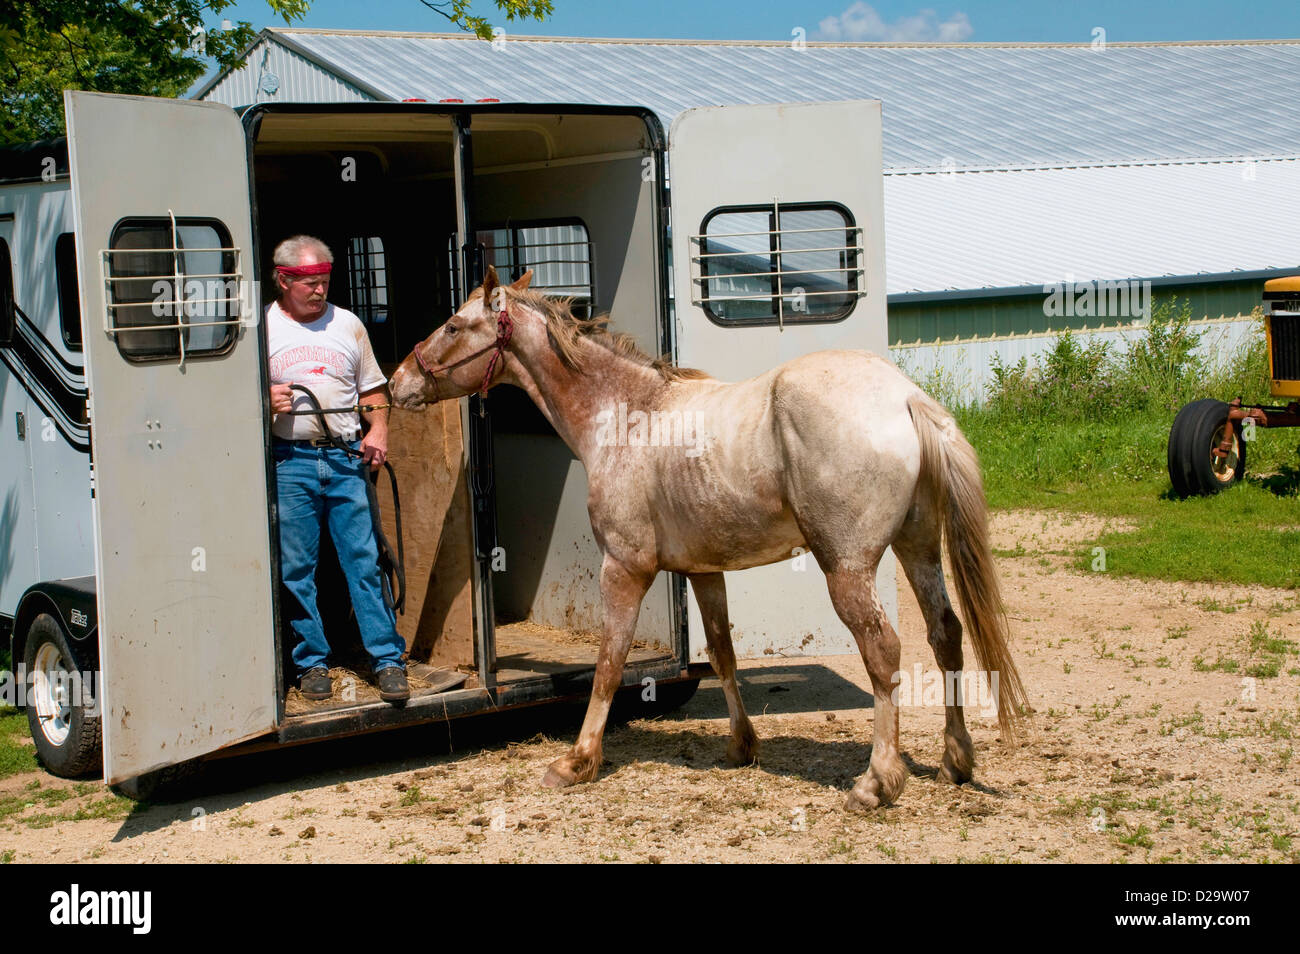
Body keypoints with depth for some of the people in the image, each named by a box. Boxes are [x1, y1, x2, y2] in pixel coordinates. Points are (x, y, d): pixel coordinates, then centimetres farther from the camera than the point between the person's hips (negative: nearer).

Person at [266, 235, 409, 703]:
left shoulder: (347, 324, 13)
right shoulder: (263, 327, 5)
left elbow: (373, 388, 18)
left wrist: (378, 430, 1)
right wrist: (264, 399, -13)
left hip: (347, 458, 1)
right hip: (289, 462, -1)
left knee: (365, 562, -1)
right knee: (296, 570, 3)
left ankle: (388, 660, 2)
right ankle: (312, 662, 13)